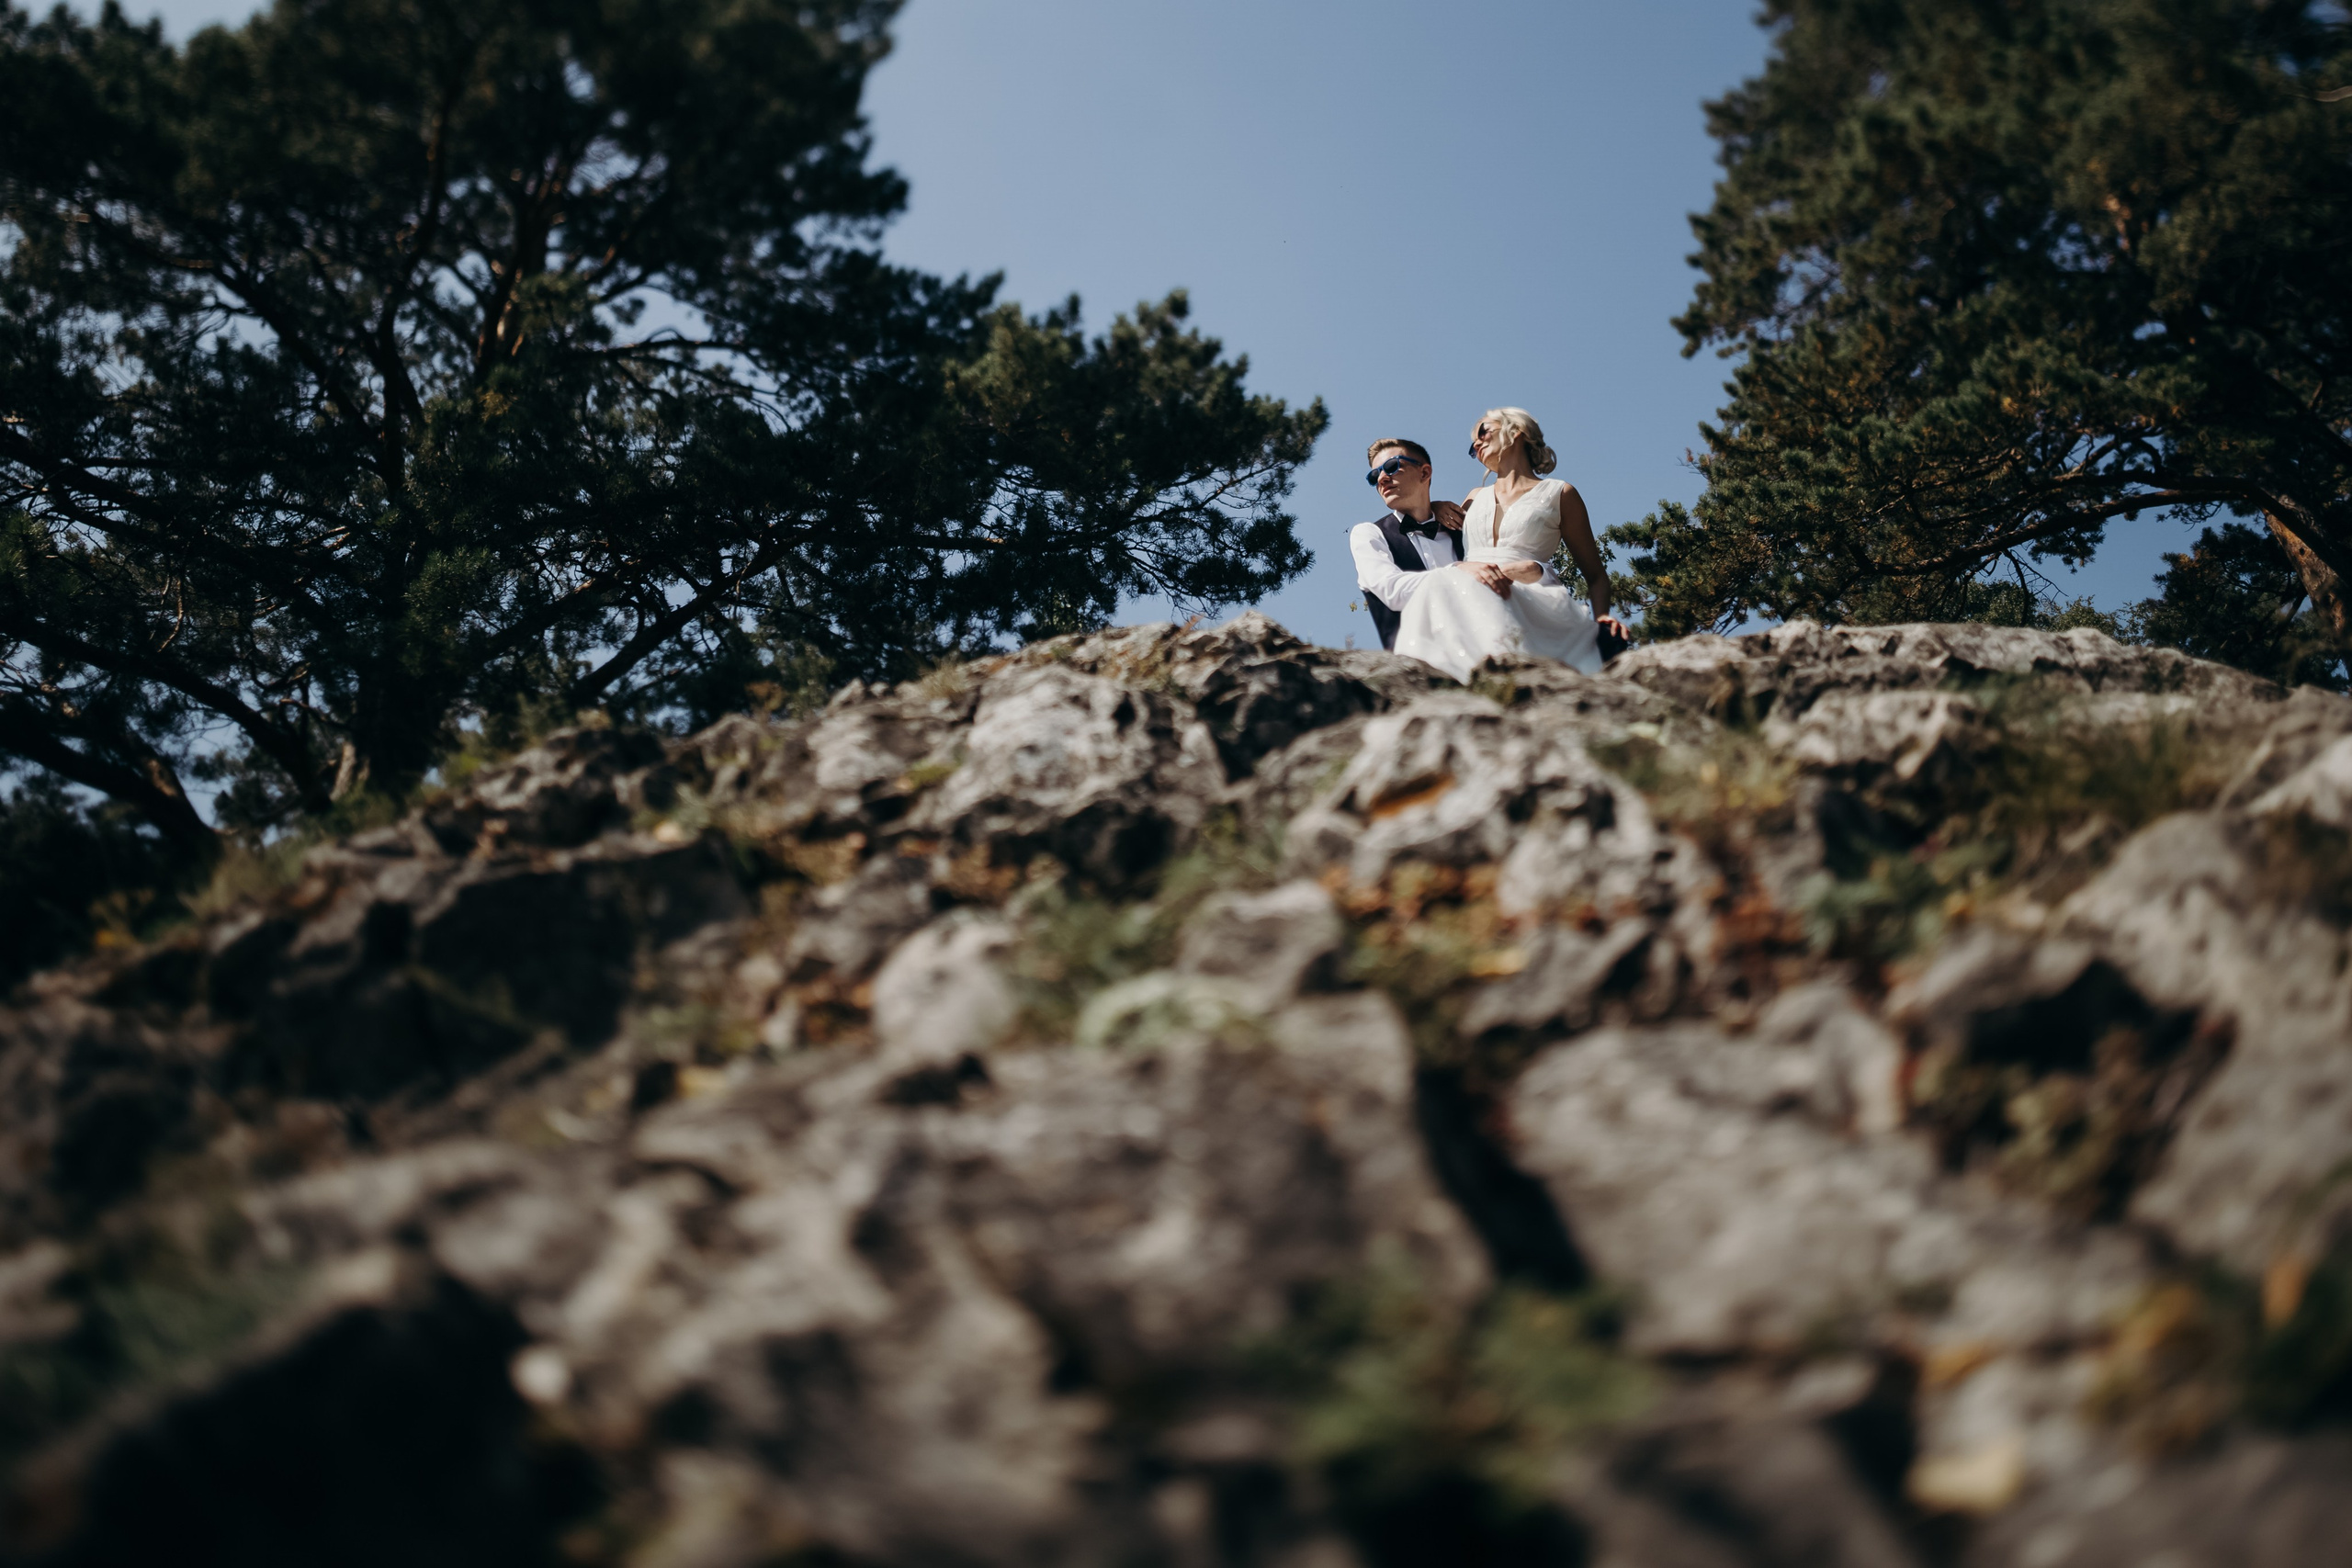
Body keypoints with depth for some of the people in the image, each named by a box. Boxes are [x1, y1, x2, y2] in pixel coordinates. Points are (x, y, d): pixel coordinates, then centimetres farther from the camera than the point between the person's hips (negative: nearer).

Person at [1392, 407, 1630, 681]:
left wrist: (1602, 616, -6)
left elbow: (1595, 574, 18)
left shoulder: (1559, 494, 19)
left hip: (1531, 598, -3)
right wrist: (1463, 567, -4)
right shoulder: (1476, 498, 32)